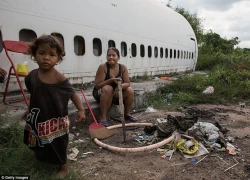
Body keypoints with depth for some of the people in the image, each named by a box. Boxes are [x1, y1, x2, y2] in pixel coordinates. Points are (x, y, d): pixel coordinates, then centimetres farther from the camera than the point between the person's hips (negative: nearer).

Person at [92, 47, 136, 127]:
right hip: (101, 93, -4)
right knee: (108, 88, -35)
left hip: (117, 93, 4)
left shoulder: (123, 67, -7)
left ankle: (127, 114, 4)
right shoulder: (103, 67, -19)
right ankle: (103, 117, -28)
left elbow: (127, 83, -8)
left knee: (130, 90, -17)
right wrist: (111, 80, -33)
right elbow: (97, 85, -21)